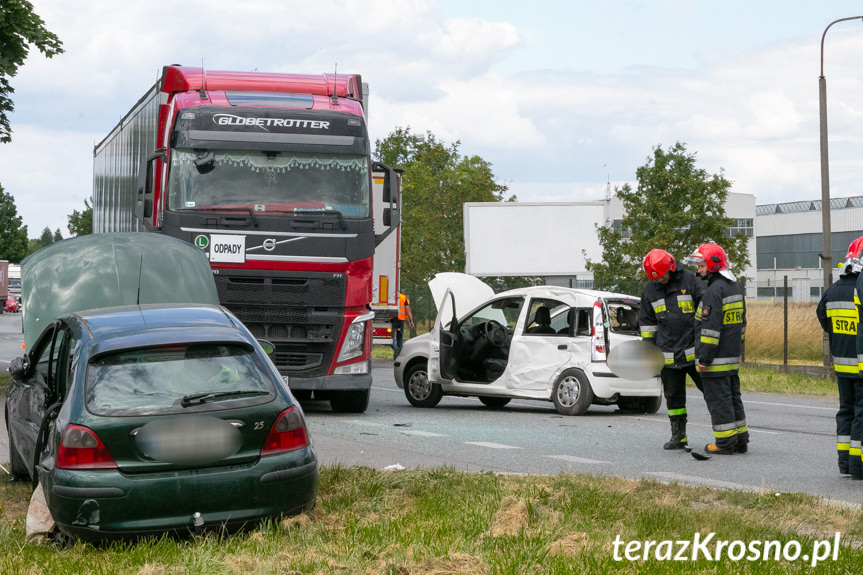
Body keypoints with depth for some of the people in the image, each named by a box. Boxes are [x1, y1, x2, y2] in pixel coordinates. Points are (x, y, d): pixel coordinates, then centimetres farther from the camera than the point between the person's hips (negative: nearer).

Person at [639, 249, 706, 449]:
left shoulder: (691, 281, -6)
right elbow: (646, 320, 18)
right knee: (673, 395, 8)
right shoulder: (650, 289, 8)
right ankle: (678, 436, 17)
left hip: (694, 350, -4)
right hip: (667, 354, 4)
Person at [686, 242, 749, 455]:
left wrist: (704, 358, -18)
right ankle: (740, 439, 18)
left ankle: (725, 442, -1)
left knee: (718, 398, -4)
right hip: (733, 356, 9)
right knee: (733, 396, 15)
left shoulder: (715, 290, -17)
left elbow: (711, 327, -21)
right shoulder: (736, 287, 14)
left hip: (717, 358, -9)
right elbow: (741, 322, 21)